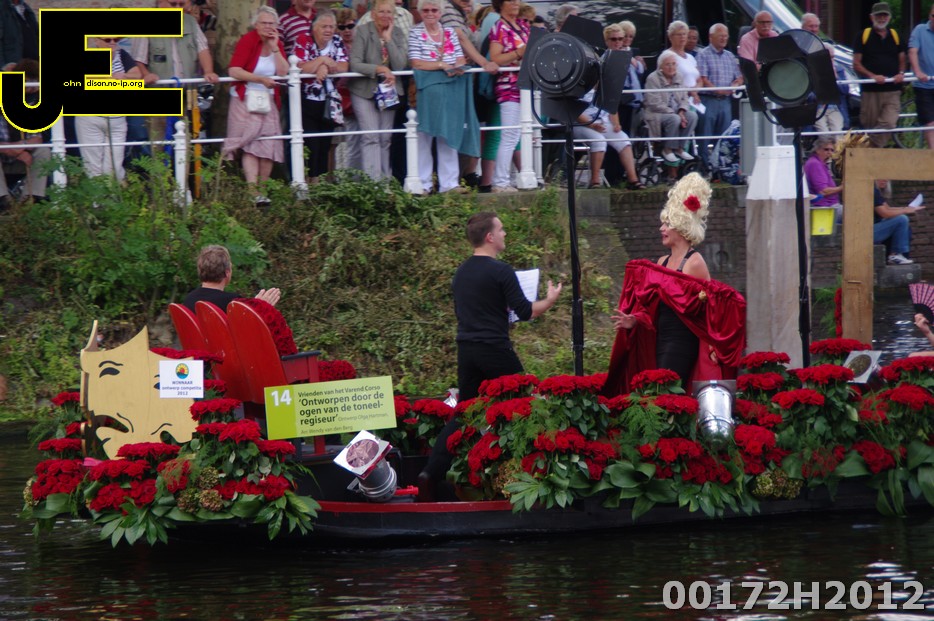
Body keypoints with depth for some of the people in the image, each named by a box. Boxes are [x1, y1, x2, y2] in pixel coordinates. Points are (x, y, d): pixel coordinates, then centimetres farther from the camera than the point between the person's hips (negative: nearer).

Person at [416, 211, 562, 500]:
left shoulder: (461, 273, 11)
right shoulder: (500, 271, -12)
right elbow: (525, 311, -13)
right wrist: (551, 299, 4)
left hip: (467, 351, 7)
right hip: (495, 351, -7)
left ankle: (431, 473, -4)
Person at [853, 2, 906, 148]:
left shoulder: (895, 36, 14)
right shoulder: (864, 36, 4)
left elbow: (902, 60, 21)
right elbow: (856, 65, 0)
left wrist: (901, 74, -2)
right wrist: (872, 76, -15)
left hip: (892, 91, 2)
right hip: (870, 91, -2)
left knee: (889, 123, -17)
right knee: (869, 126, 0)